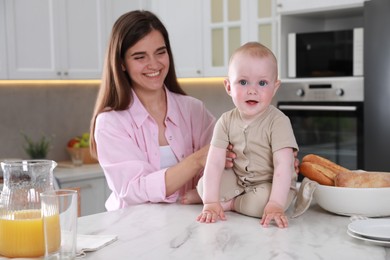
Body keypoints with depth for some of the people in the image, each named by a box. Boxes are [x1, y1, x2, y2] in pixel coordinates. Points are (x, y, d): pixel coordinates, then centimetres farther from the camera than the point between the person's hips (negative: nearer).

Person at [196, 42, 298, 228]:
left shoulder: (278, 122, -20)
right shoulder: (226, 121, -9)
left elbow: (283, 166, -28)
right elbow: (214, 163, -16)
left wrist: (275, 205, -41)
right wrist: (211, 202, -27)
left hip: (272, 185, -1)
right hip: (237, 181, 1)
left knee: (264, 199, -32)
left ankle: (229, 203, -8)